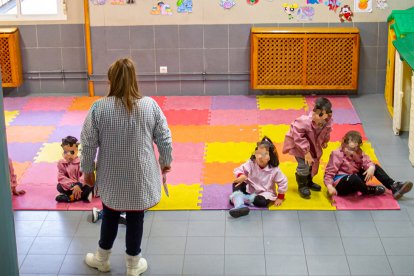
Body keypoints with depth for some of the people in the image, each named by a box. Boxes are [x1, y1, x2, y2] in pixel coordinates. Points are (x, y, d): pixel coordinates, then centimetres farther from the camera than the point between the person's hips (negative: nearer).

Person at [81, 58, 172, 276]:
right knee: (135, 218, 13)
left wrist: (87, 170, 8)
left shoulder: (99, 107, -13)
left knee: (110, 215, 21)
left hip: (111, 177, 0)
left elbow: (88, 143, -7)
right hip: (141, 176, 0)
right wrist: (166, 162, 15)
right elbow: (164, 139, -2)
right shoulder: (150, 105, -9)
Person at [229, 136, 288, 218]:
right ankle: (239, 206, -39)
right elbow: (239, 170, -12)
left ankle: (240, 198, -25)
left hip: (265, 192, -3)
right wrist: (241, 176, -36)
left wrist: (280, 198, -6)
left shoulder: (274, 170, -20)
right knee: (237, 184, -21)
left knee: (262, 201, -36)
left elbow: (283, 183, -11)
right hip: (250, 189, 3)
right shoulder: (251, 163, -15)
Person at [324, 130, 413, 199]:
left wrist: (371, 167, -34)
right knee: (353, 178, -42)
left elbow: (367, 161, -8)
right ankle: (368, 190, -12)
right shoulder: (337, 155, -12)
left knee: (375, 167, 2)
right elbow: (329, 173, -15)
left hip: (354, 183, 7)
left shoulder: (359, 153, 6)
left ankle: (394, 186, -6)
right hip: (339, 184, -7)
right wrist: (329, 186, -34)